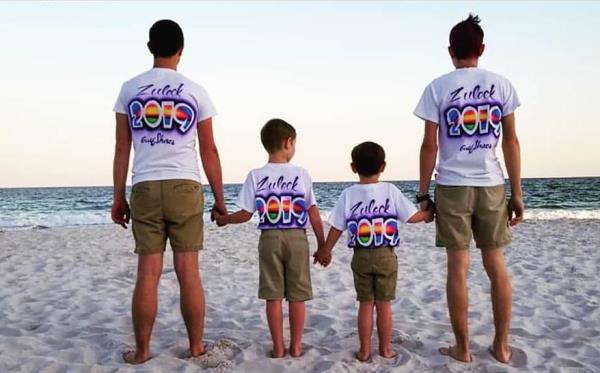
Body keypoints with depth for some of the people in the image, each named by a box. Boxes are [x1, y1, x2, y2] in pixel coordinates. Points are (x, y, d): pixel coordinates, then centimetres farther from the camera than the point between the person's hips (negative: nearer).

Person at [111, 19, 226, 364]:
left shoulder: (130, 89, 7)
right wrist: (220, 198, 10)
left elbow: (122, 150, 5)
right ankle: (196, 346, 12)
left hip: (145, 188, 1)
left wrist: (118, 197, 11)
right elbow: (209, 151, 4)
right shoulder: (195, 92, 3)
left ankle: (142, 350, 11)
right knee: (188, 271, 3)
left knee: (148, 272, 4)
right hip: (185, 186, -1)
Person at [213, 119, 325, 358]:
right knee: (297, 296, 9)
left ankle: (278, 348, 12)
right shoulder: (302, 174, -1)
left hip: (270, 239, 0)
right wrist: (322, 243, 9)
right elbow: (313, 213, 0)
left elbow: (245, 214, -4)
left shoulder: (256, 176, -2)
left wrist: (222, 219, 15)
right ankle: (296, 346, 15)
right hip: (297, 238, 0)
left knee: (273, 296, 7)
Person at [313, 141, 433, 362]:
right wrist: (428, 215, 19)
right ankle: (385, 348, 18)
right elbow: (411, 217, -3)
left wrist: (325, 251, 11)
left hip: (361, 257, 1)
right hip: (386, 256, -1)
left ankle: (364, 350, 15)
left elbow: (336, 228, -2)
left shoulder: (348, 195, -5)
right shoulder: (391, 191, -7)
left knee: (365, 304, 10)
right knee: (384, 304, 9)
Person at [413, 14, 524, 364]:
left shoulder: (438, 87, -2)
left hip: (452, 186, -2)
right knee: (496, 263, 10)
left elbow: (430, 146, -4)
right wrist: (517, 193, 7)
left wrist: (423, 192, 3)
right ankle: (502, 346, 17)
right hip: (492, 185, 2)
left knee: (458, 266, 3)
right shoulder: (501, 84, 4)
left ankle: (462, 348, 10)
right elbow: (511, 141, 3)